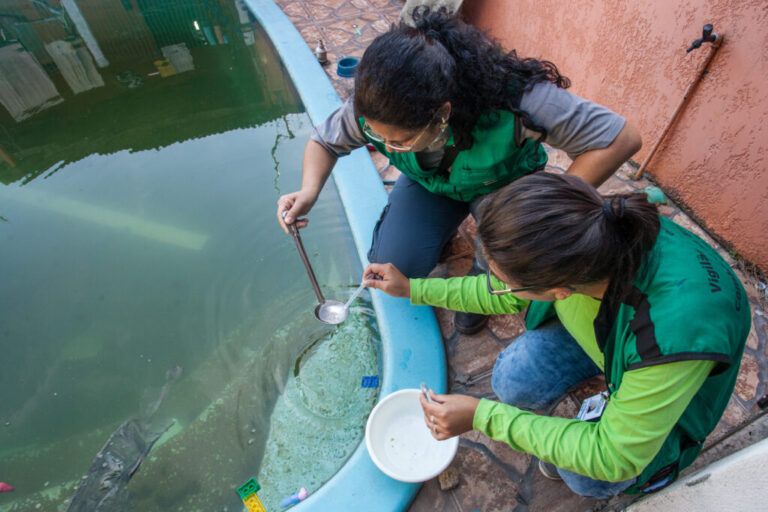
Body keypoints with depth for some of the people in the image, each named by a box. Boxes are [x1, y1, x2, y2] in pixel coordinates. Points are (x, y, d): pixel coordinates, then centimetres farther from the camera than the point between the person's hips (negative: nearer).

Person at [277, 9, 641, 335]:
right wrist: (309, 191, -30)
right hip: (428, 182, 3)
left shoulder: (514, 98, -41)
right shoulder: (375, 106, -29)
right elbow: (324, 141, -10)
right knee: (393, 265, -16)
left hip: (502, 183, -1)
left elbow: (621, 138, -33)